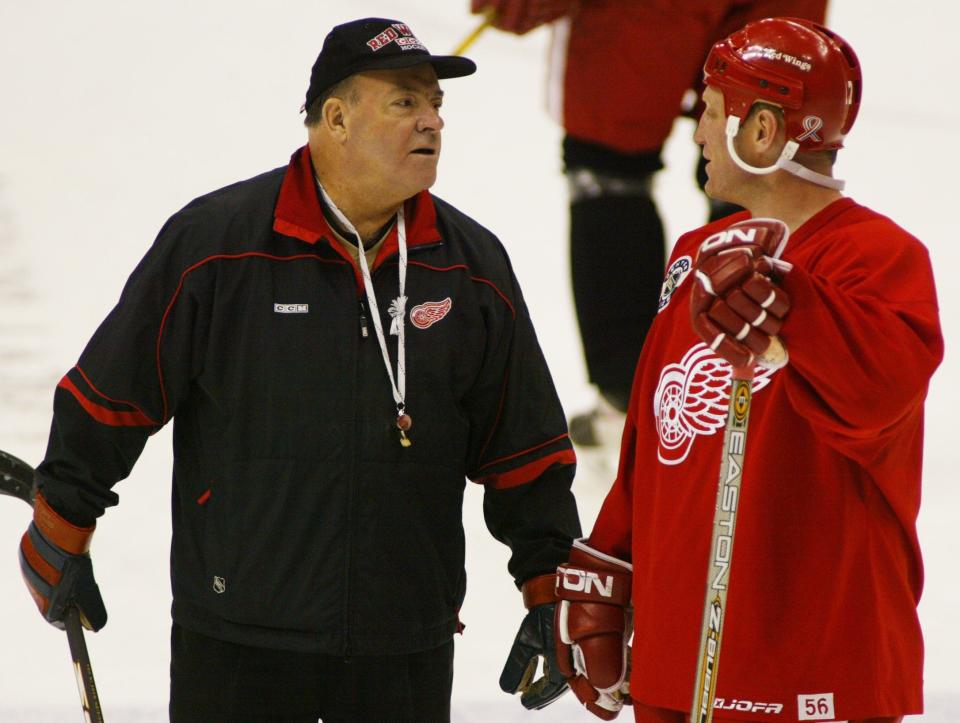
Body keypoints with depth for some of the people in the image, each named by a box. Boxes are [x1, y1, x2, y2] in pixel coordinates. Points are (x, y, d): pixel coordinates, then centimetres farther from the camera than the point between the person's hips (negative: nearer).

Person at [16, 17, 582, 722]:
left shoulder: (474, 266, 4)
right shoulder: (215, 241, -8)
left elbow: (523, 450, 11)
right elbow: (111, 396, -1)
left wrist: (551, 591, 9)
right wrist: (60, 533, 3)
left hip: (408, 649, 3)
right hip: (237, 644, -3)